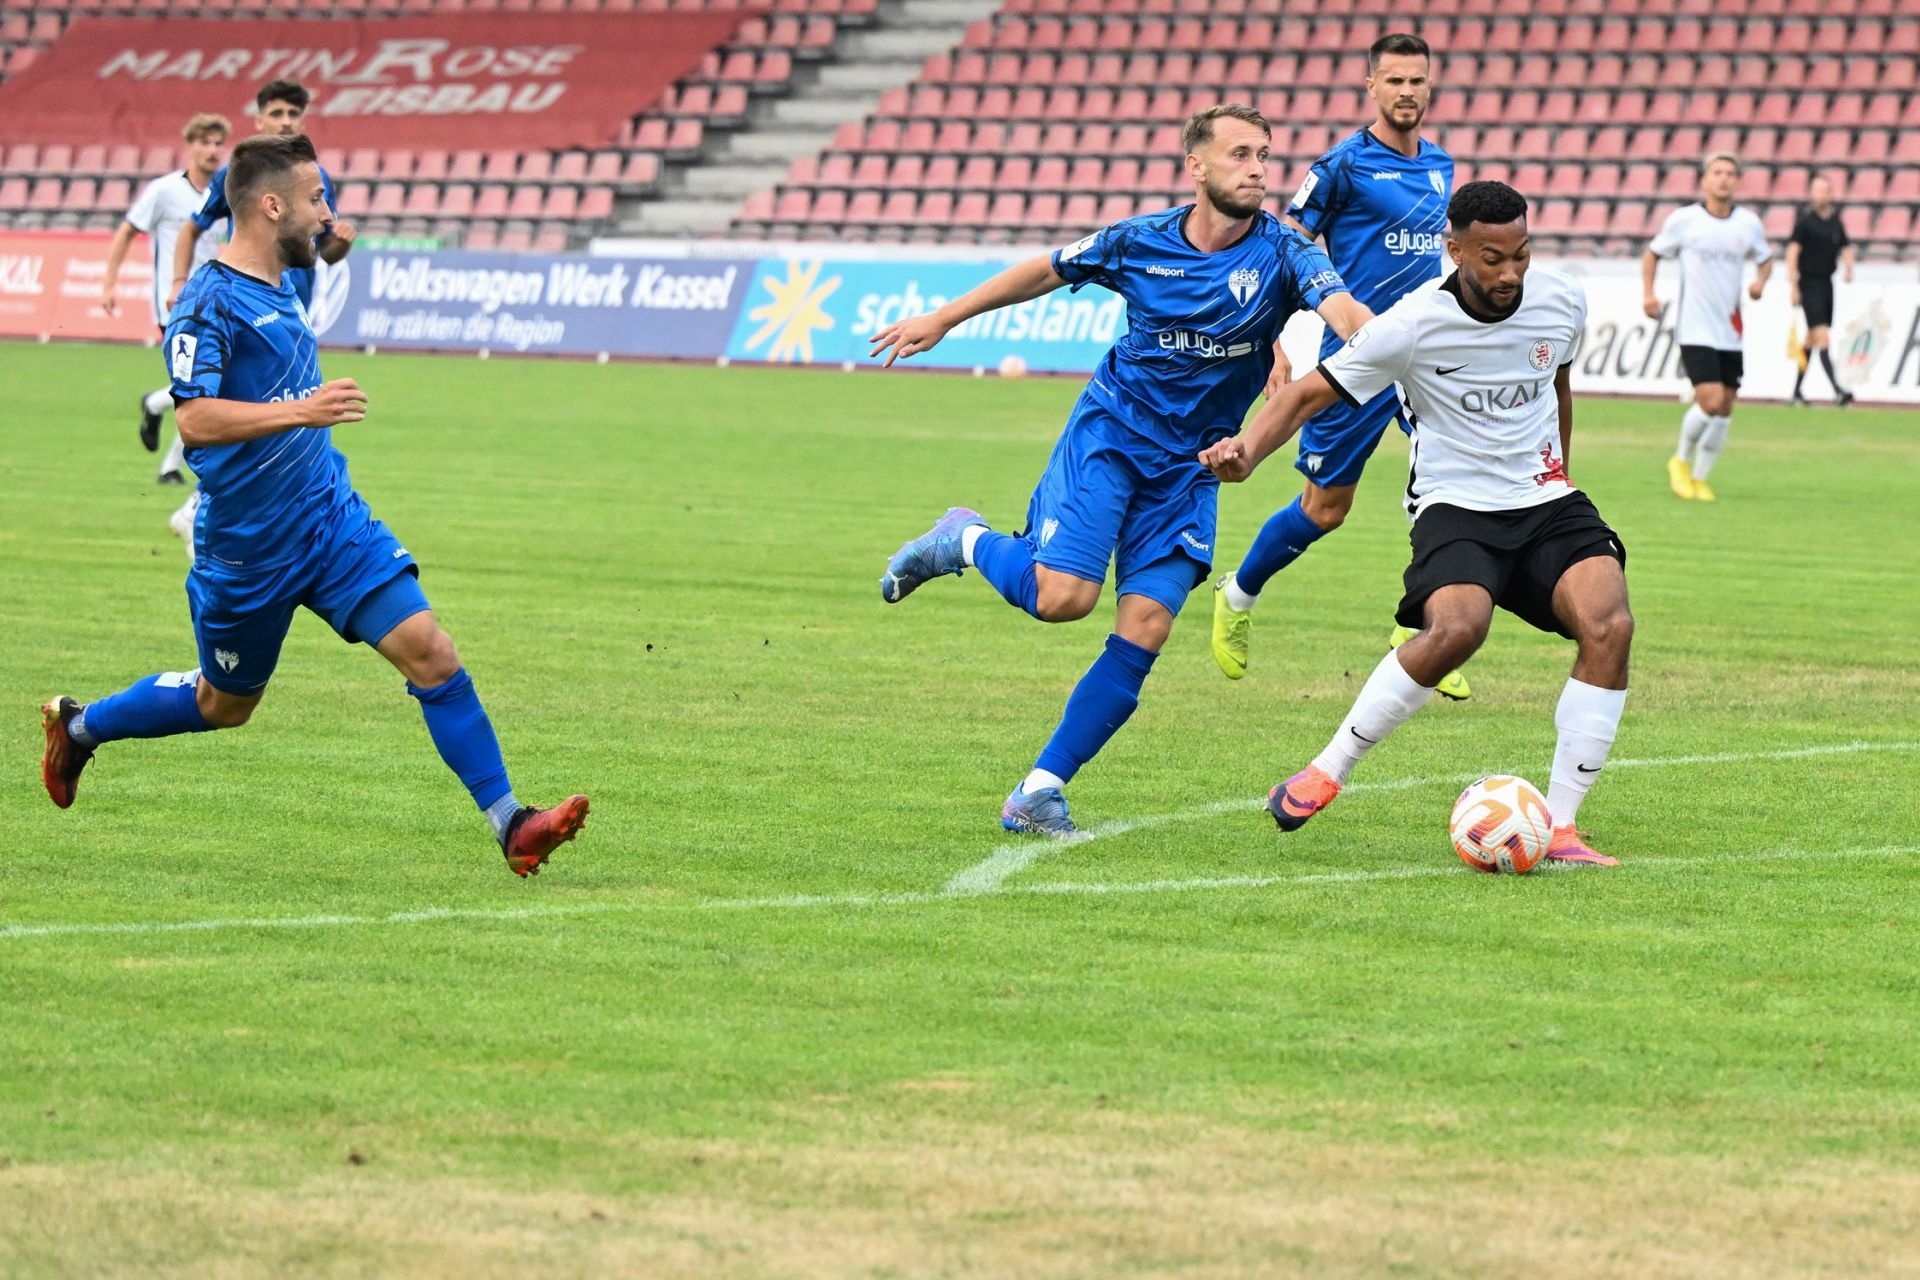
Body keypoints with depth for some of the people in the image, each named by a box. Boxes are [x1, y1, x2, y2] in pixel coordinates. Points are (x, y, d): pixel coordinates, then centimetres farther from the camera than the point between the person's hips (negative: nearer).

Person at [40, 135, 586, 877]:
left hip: (332, 521, 6)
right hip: (248, 549, -6)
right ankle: (79, 727, 38)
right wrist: (298, 412, -37)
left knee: (429, 652, -9)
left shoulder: (279, 290, 10)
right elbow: (194, 419, -30)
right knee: (225, 704, 13)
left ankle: (510, 825, -9)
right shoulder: (210, 301, -17)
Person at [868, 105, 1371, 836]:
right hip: (1109, 432, -1)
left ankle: (1039, 792, 1)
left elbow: (1344, 311, -28)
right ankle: (965, 541, 13)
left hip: (1187, 466, 1)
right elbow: (1048, 271, 12)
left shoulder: (1280, 253, -9)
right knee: (1065, 597, -20)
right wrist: (942, 321, 18)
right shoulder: (1139, 242, -5)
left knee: (1145, 627, -9)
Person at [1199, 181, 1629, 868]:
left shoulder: (1561, 302, 0)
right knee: (1457, 628, -35)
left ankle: (1558, 827, -16)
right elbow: (1310, 393, -8)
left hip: (1546, 502, 4)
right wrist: (1246, 449, -26)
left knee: (1610, 626, -24)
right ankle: (1327, 771, -14)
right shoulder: (1412, 326, -14)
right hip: (1455, 508, -4)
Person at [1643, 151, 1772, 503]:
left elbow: (1765, 258, 20)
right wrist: (1649, 295, -3)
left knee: (1724, 410, 5)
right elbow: (1652, 253, 10)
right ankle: (1682, 461, 8)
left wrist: (1760, 282, -2)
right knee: (1711, 401, -17)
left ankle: (1700, 478, 22)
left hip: (1731, 333, 4)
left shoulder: (1749, 223, 4)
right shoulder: (1683, 220, -4)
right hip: (1696, 331, -4)